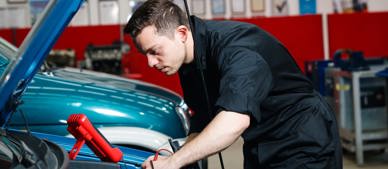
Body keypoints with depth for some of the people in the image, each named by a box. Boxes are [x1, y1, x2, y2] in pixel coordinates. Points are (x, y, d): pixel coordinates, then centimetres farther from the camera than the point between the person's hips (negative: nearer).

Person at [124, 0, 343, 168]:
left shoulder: (234, 46, -28)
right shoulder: (190, 62, 0)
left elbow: (235, 121, -41)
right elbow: (204, 123, 7)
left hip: (304, 144, -8)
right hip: (260, 148, 8)